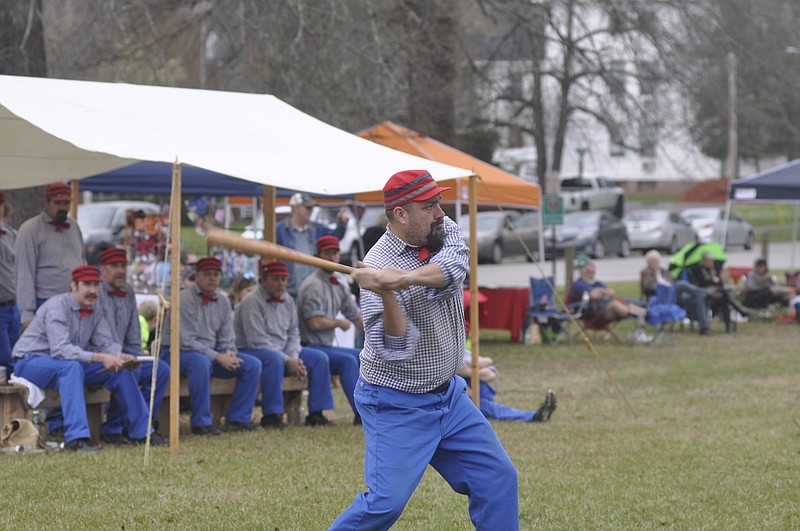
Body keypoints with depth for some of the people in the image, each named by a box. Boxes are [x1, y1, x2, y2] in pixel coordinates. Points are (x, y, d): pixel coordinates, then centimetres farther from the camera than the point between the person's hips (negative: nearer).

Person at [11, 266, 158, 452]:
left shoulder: (93, 311, 5)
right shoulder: (57, 306, -22)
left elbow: (105, 343, -3)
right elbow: (60, 349, -32)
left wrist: (118, 356, -27)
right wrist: (100, 358, -39)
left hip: (70, 366, 8)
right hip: (30, 363, -8)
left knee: (119, 369, -3)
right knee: (71, 366, -38)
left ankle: (141, 432, 7)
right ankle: (76, 437, -45)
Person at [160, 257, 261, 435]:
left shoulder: (223, 303, 8)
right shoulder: (184, 300, -15)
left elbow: (227, 338, 10)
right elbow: (186, 341, -21)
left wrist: (229, 353, -14)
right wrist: (217, 357, -24)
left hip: (210, 354, 8)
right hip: (177, 353, -8)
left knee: (253, 365, -7)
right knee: (201, 362, -41)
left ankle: (237, 419, -4)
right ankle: (201, 423, -32)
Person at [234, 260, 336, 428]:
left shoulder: (287, 300, 10)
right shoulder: (252, 302, -16)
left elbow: (293, 334, 12)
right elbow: (257, 341, -21)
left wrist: (295, 358, -9)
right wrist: (287, 361, -22)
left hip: (283, 352, 8)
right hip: (251, 352, -8)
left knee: (319, 357, -4)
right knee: (274, 359, -39)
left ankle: (316, 414, -5)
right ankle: (271, 416, -35)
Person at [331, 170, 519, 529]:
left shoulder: (443, 231, -2)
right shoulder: (377, 268, -21)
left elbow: (453, 267, -26)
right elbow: (396, 349, -28)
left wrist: (404, 278, -43)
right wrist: (386, 296, -45)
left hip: (449, 396, 7)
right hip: (396, 407, -7)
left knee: (498, 478, 7)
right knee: (386, 502, -12)